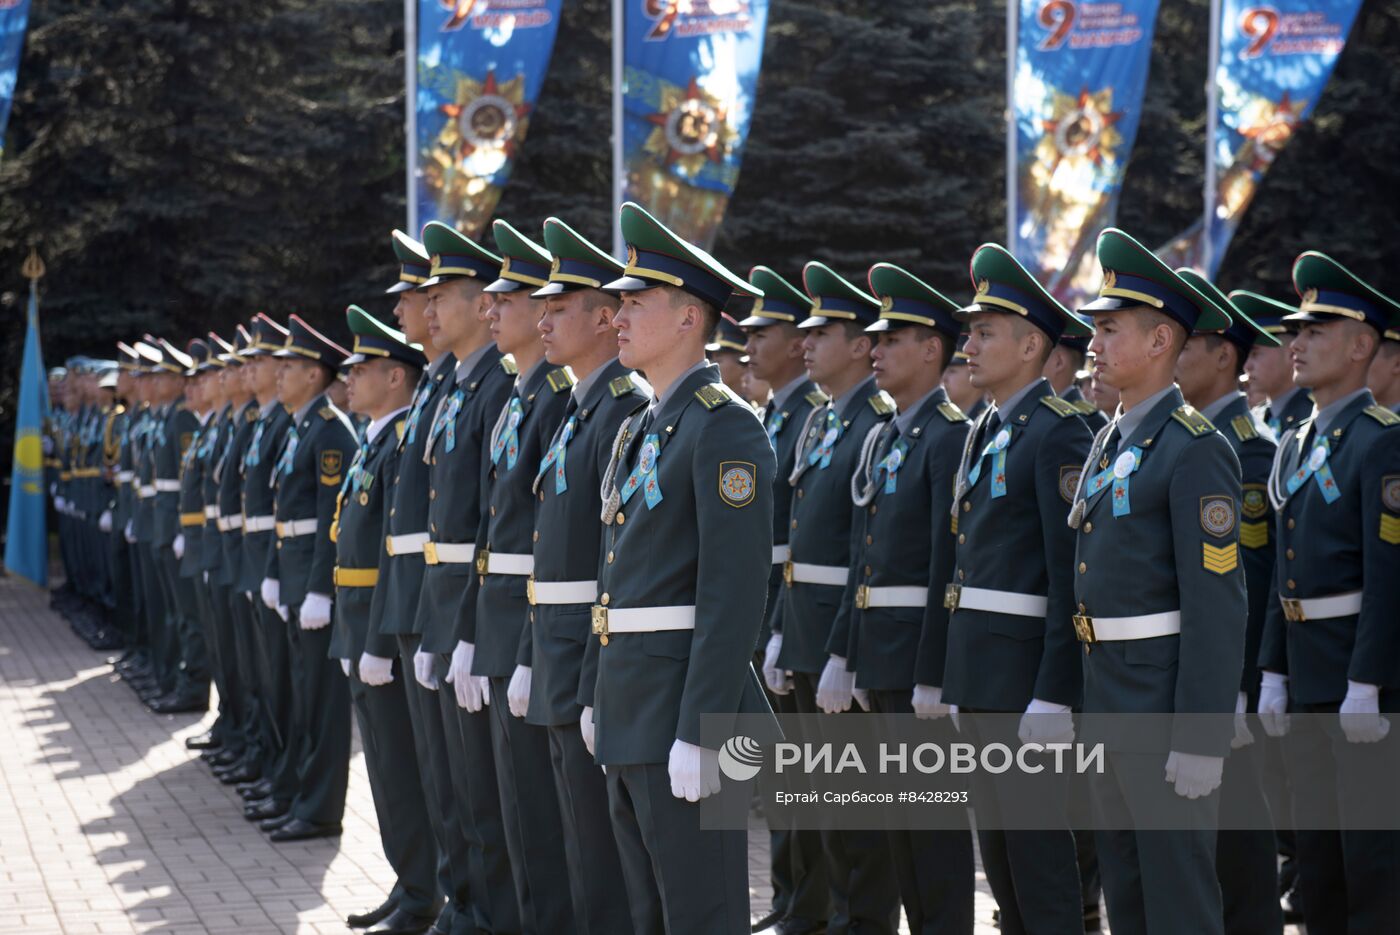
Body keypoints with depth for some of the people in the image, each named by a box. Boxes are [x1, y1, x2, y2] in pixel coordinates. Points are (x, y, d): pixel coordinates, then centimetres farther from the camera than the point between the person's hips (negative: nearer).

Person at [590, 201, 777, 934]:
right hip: (630, 709, 9)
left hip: (684, 706, -9)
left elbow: (736, 590, -20)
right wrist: (600, 696, 19)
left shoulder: (725, 428, -13)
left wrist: (700, 734, -23)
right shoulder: (638, 430, 16)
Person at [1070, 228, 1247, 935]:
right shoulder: (1111, 441, 14)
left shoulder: (1194, 448, -14)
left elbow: (1218, 606, -19)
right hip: (1109, 702, 9)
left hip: (1166, 702, -9)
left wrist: (1201, 743, -21)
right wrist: (1091, 704, 17)